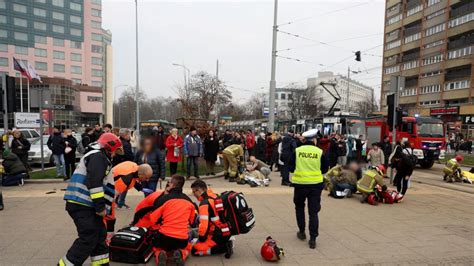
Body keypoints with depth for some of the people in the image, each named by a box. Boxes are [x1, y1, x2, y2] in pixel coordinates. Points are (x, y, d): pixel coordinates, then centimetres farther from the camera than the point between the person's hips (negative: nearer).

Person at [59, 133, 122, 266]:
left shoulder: (100, 158, 23)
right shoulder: (98, 156, -9)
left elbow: (106, 186, 25)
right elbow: (94, 182, -21)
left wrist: (105, 208, 25)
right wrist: (100, 206, -19)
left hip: (85, 205, 10)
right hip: (81, 205, -10)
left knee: (99, 234, 13)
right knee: (89, 238, -7)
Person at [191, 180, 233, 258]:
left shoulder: (204, 203, -19)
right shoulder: (215, 196, 8)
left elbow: (204, 224, -23)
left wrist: (201, 238, -5)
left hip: (220, 234, -9)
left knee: (195, 250, -5)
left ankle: (224, 248, -10)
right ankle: (226, 242, 10)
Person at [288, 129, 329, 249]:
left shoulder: (297, 151, -5)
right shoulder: (320, 152, -6)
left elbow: (291, 168, 1)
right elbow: (324, 169, 3)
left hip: (300, 184, 1)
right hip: (315, 185, 0)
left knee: (299, 207, 22)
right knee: (313, 212, 6)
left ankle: (301, 232, 29)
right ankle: (312, 239, 6)